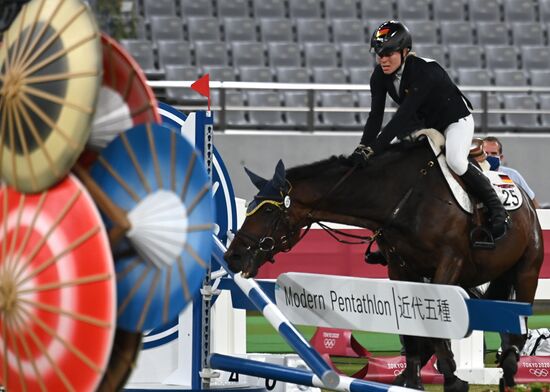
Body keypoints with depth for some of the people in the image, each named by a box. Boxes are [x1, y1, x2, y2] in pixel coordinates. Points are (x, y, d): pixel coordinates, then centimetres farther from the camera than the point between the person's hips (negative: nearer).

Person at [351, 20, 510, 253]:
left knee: (455, 160, -31)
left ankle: (496, 210, -16)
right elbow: (376, 115, -17)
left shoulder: (424, 71, -36)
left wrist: (373, 149, -46)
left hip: (456, 120, -8)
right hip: (424, 124, 8)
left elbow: (403, 116, -41)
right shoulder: (380, 76, -14)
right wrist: (362, 148, -33)